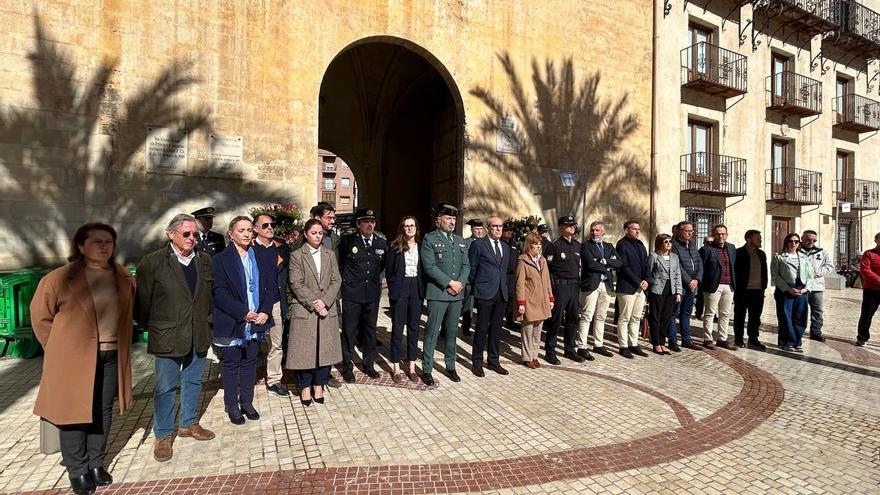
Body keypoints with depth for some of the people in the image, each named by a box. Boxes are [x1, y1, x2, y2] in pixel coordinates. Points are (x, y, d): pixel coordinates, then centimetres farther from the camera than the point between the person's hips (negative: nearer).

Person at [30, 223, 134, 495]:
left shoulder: (125, 278, 1)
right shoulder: (59, 279, -11)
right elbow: (40, 316, -1)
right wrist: (59, 348, 2)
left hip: (111, 357, 4)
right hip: (74, 359, -4)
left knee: (103, 412, 13)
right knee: (75, 413, 6)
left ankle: (96, 464, 29)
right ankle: (78, 471, 22)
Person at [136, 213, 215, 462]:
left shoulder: (204, 260, 4)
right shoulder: (152, 262, -9)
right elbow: (142, 301, -6)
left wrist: (207, 321, 6)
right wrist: (151, 328, -2)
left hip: (199, 336, 4)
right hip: (167, 337, -4)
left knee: (193, 381, 18)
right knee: (166, 387, 8)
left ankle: (188, 423, 36)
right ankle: (163, 435, 24)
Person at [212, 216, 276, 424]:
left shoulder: (262, 257, 6)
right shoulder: (221, 259, -6)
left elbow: (271, 286, 5)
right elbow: (219, 292, -12)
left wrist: (265, 311, -8)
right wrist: (243, 313, -18)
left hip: (256, 321, 4)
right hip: (231, 323, -3)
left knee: (250, 362, 14)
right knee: (231, 364, 9)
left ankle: (247, 402, 28)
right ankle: (232, 406, 23)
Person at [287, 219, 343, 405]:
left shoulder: (330, 254, 9)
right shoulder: (297, 255, 0)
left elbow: (336, 281, 2)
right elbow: (297, 285, -8)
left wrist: (324, 301, -11)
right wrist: (314, 304, -15)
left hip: (328, 310, 3)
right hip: (305, 311, -3)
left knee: (325, 349, 7)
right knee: (304, 350, 3)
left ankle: (319, 385, 22)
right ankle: (305, 387, 19)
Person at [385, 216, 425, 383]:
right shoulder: (394, 247, 0)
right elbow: (388, 270, 2)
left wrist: (423, 289, 0)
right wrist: (393, 288, -2)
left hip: (416, 289, 2)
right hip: (400, 289, -2)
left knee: (414, 327, 9)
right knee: (397, 327, 3)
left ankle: (412, 367, 19)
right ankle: (396, 368, 13)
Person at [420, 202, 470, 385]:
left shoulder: (459, 240, 15)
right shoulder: (429, 239, -4)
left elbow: (466, 265, 11)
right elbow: (429, 266, -13)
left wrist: (460, 283, -6)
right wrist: (450, 283, -15)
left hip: (457, 294, 6)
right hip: (437, 293, -6)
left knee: (452, 332, 13)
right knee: (432, 332, -1)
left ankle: (450, 367, 25)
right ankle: (427, 369, 10)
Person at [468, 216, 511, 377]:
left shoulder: (506, 248, 15)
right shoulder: (478, 244, -4)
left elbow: (506, 270, 18)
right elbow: (472, 268, -1)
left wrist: (507, 289, 10)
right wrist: (474, 288, 1)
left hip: (502, 294, 6)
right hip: (485, 293, -5)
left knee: (496, 329, 13)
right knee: (482, 329, 2)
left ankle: (493, 361, 24)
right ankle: (477, 362, 14)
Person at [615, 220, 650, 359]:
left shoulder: (640, 245, 17)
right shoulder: (622, 244, -7)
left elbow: (646, 264, 16)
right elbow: (624, 267, -14)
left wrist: (646, 280, -1)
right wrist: (638, 282, -14)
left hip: (641, 287, 8)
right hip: (627, 287, -8)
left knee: (636, 318, 11)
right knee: (624, 318, -1)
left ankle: (634, 345, 19)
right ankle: (623, 346, 7)